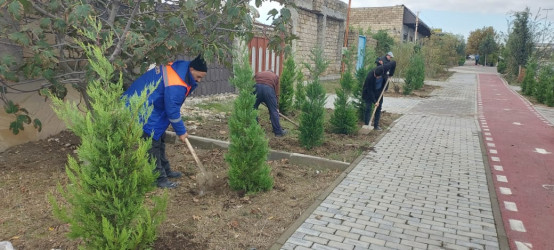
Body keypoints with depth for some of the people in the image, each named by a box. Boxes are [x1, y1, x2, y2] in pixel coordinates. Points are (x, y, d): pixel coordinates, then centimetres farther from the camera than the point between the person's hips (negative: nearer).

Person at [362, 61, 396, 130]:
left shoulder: (384, 68, -25)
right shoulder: (370, 76, -34)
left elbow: (394, 63, -7)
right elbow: (370, 91, -28)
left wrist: (391, 74, -6)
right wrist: (374, 101, -27)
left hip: (379, 91, 5)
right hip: (369, 93, -5)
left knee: (379, 107, 4)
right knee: (368, 107, -11)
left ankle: (376, 125, 10)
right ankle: (366, 124, -3)